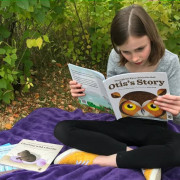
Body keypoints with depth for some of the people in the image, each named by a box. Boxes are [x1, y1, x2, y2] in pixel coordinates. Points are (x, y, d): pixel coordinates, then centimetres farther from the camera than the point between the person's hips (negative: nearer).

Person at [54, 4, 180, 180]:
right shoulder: (115, 58, -9)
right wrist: (87, 93, -17)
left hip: (153, 130, -3)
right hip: (122, 125, 3)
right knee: (62, 129, -15)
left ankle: (98, 159, -24)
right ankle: (145, 158, -19)